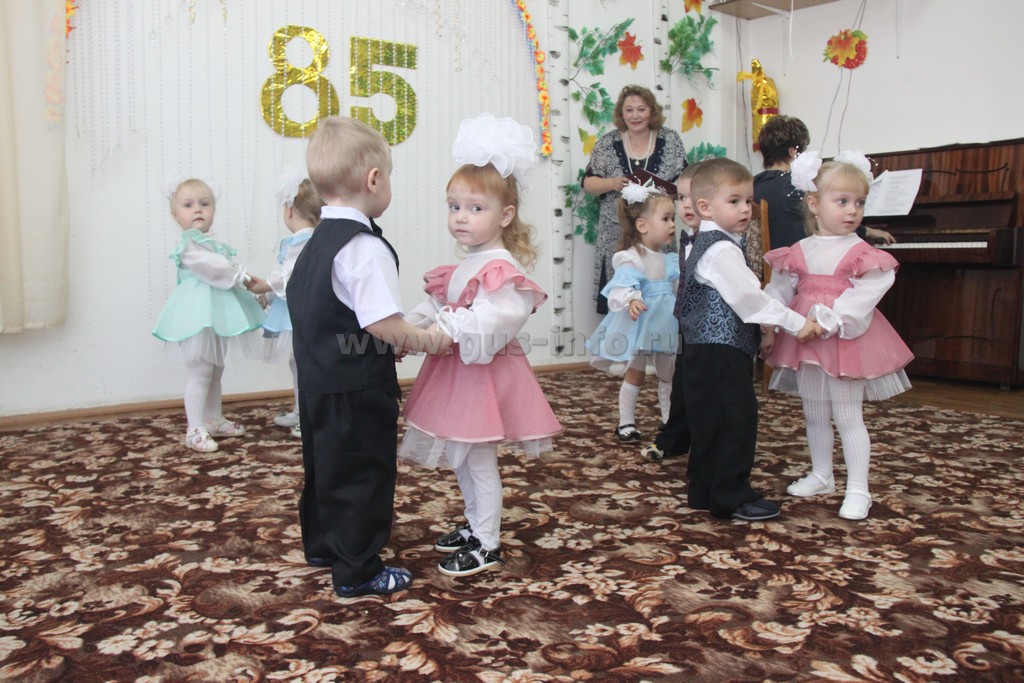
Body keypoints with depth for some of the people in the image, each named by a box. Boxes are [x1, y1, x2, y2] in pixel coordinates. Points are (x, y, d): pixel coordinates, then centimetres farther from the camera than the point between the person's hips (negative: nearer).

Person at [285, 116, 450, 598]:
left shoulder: (317, 242, 9)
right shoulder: (366, 247, -22)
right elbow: (382, 324, -30)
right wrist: (423, 340, -11)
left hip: (319, 382, 10)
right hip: (357, 390, -10)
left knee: (325, 463, 23)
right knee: (363, 473, 4)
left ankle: (322, 545, 41)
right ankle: (357, 572, 16)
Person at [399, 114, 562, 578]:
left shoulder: (501, 268, -19)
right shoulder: (463, 266, 10)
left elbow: (488, 318, -32)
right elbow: (435, 308, 11)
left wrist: (445, 328, -34)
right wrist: (408, 328, -4)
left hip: (484, 372, -9)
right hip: (457, 370, 9)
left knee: (478, 458, 1)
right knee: (460, 456, 19)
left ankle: (487, 545, 16)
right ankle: (475, 524, 38)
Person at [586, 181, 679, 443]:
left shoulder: (668, 259, 9)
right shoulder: (631, 257, -16)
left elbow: (677, 287, 20)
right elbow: (624, 284, -30)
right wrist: (631, 300, -47)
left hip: (665, 322, 7)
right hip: (641, 322, -7)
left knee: (668, 373, 14)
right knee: (635, 372, 2)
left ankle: (669, 419, 28)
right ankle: (626, 422, 13)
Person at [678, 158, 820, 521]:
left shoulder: (705, 244, 19)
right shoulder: (722, 249, -14)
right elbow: (748, 297, -19)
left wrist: (761, 335, 24)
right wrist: (796, 323, -14)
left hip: (705, 351, 11)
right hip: (720, 352, -10)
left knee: (709, 423, 14)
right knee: (737, 420, -5)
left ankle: (703, 491, 22)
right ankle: (732, 497, 1)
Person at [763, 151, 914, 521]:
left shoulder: (861, 253, -7)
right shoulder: (798, 253, 4)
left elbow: (863, 296, -18)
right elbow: (779, 292, 5)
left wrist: (829, 321, -26)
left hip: (846, 341, -4)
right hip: (804, 342, 5)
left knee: (848, 417, 0)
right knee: (814, 414, 16)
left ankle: (858, 490, 10)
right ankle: (821, 476, 33)